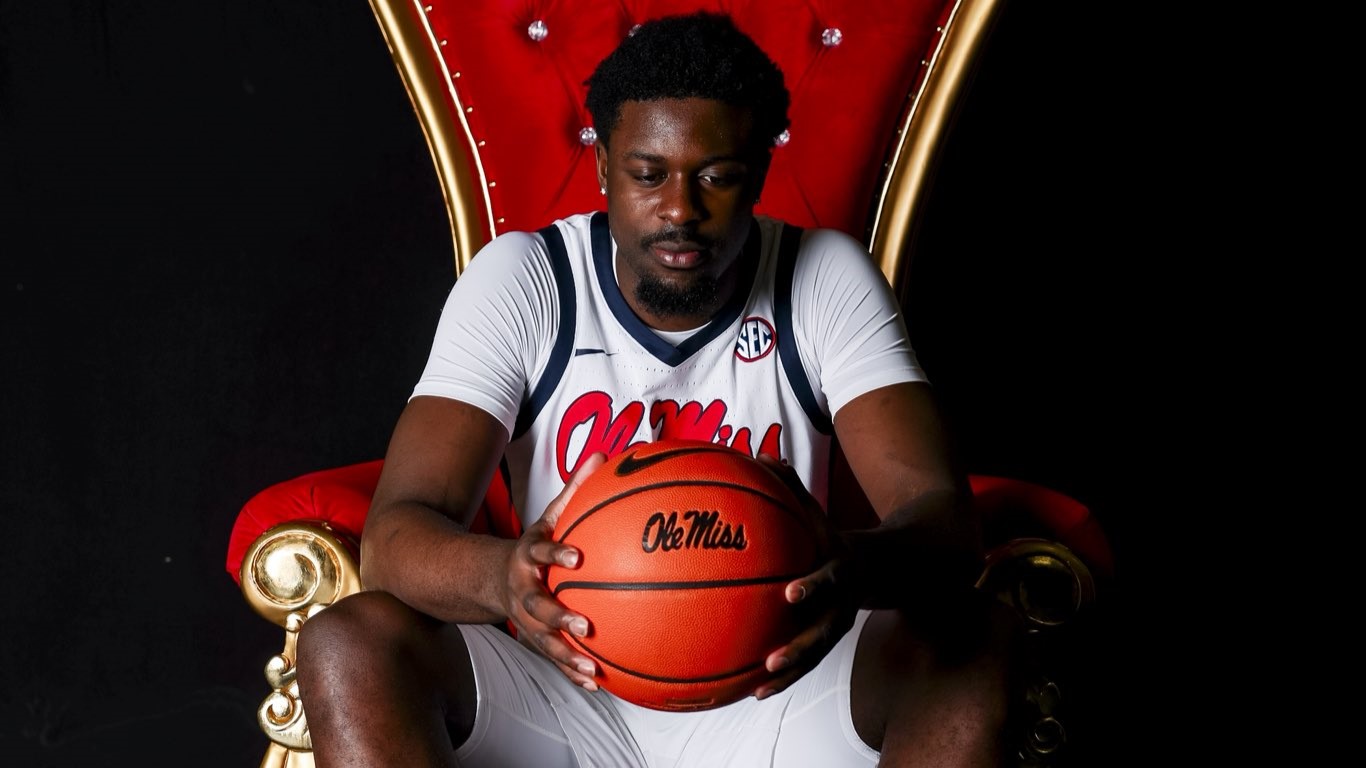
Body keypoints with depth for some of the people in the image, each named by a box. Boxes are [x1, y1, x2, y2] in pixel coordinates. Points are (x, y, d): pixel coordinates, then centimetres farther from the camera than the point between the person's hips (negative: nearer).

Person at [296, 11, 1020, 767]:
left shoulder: (826, 280, -4)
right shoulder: (521, 279, -6)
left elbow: (942, 516, -16)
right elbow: (394, 533, -17)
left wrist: (856, 565, -42)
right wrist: (502, 576, -42)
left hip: (768, 697, 1)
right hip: (566, 697, 0)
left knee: (970, 641, -29)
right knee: (348, 645, -28)